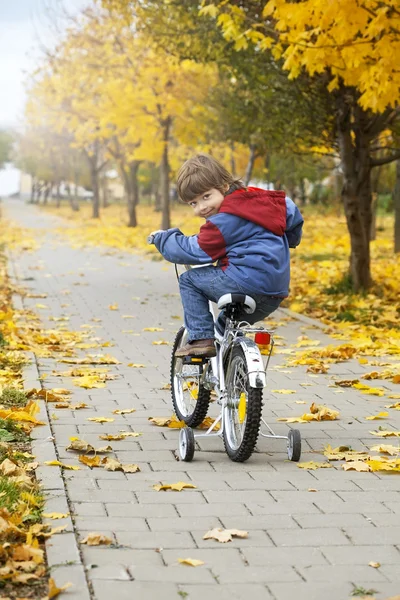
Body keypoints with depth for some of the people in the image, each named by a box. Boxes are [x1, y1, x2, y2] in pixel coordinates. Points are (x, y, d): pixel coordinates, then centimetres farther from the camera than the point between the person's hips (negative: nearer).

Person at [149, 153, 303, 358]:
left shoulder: (225, 220, -10)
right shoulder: (258, 199, 16)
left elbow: (195, 251, -6)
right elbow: (293, 215, 27)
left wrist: (162, 238, 9)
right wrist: (285, 245, 44)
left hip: (247, 282, -10)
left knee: (189, 280, 4)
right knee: (225, 327, 32)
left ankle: (200, 338, -4)